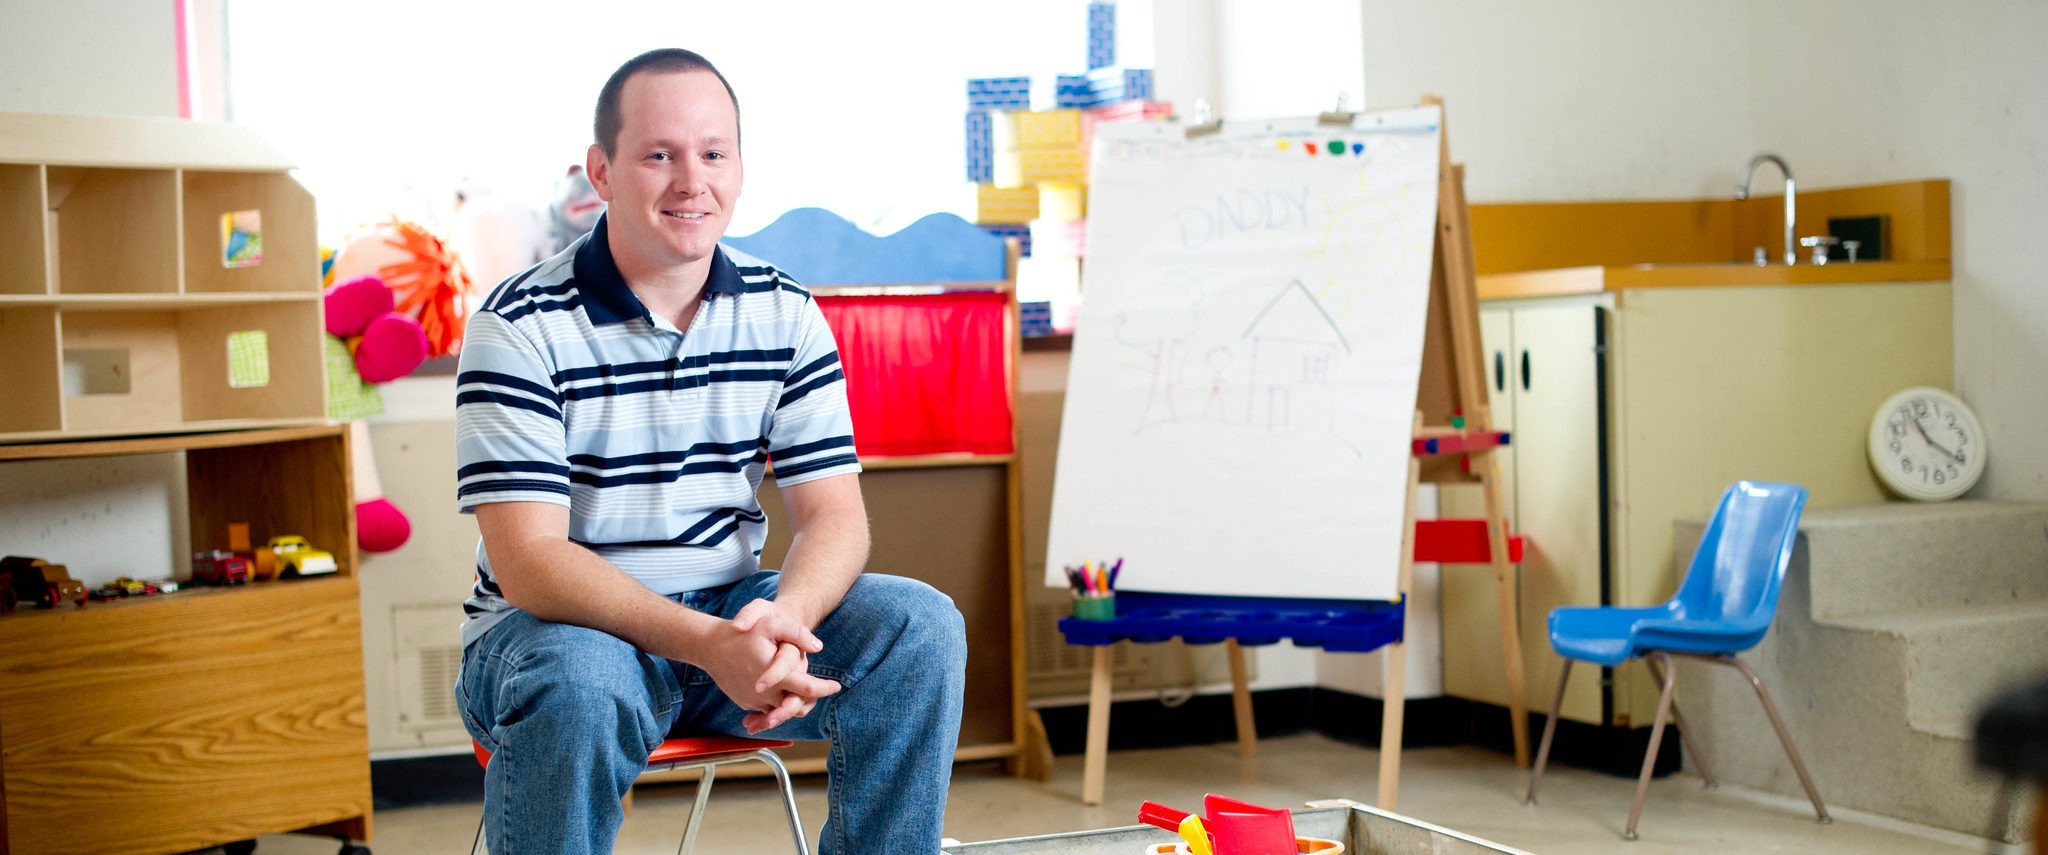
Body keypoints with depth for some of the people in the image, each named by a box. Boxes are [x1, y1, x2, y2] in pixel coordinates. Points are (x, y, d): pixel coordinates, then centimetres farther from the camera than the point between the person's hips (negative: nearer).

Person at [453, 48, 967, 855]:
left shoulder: (787, 316, 1)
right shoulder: (519, 327, -13)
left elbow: (833, 514, -3)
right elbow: (527, 563, -20)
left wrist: (783, 621, -28)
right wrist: (707, 645, -34)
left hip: (730, 610, 4)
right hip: (557, 625, -4)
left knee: (922, 626, -18)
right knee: (578, 688, -38)